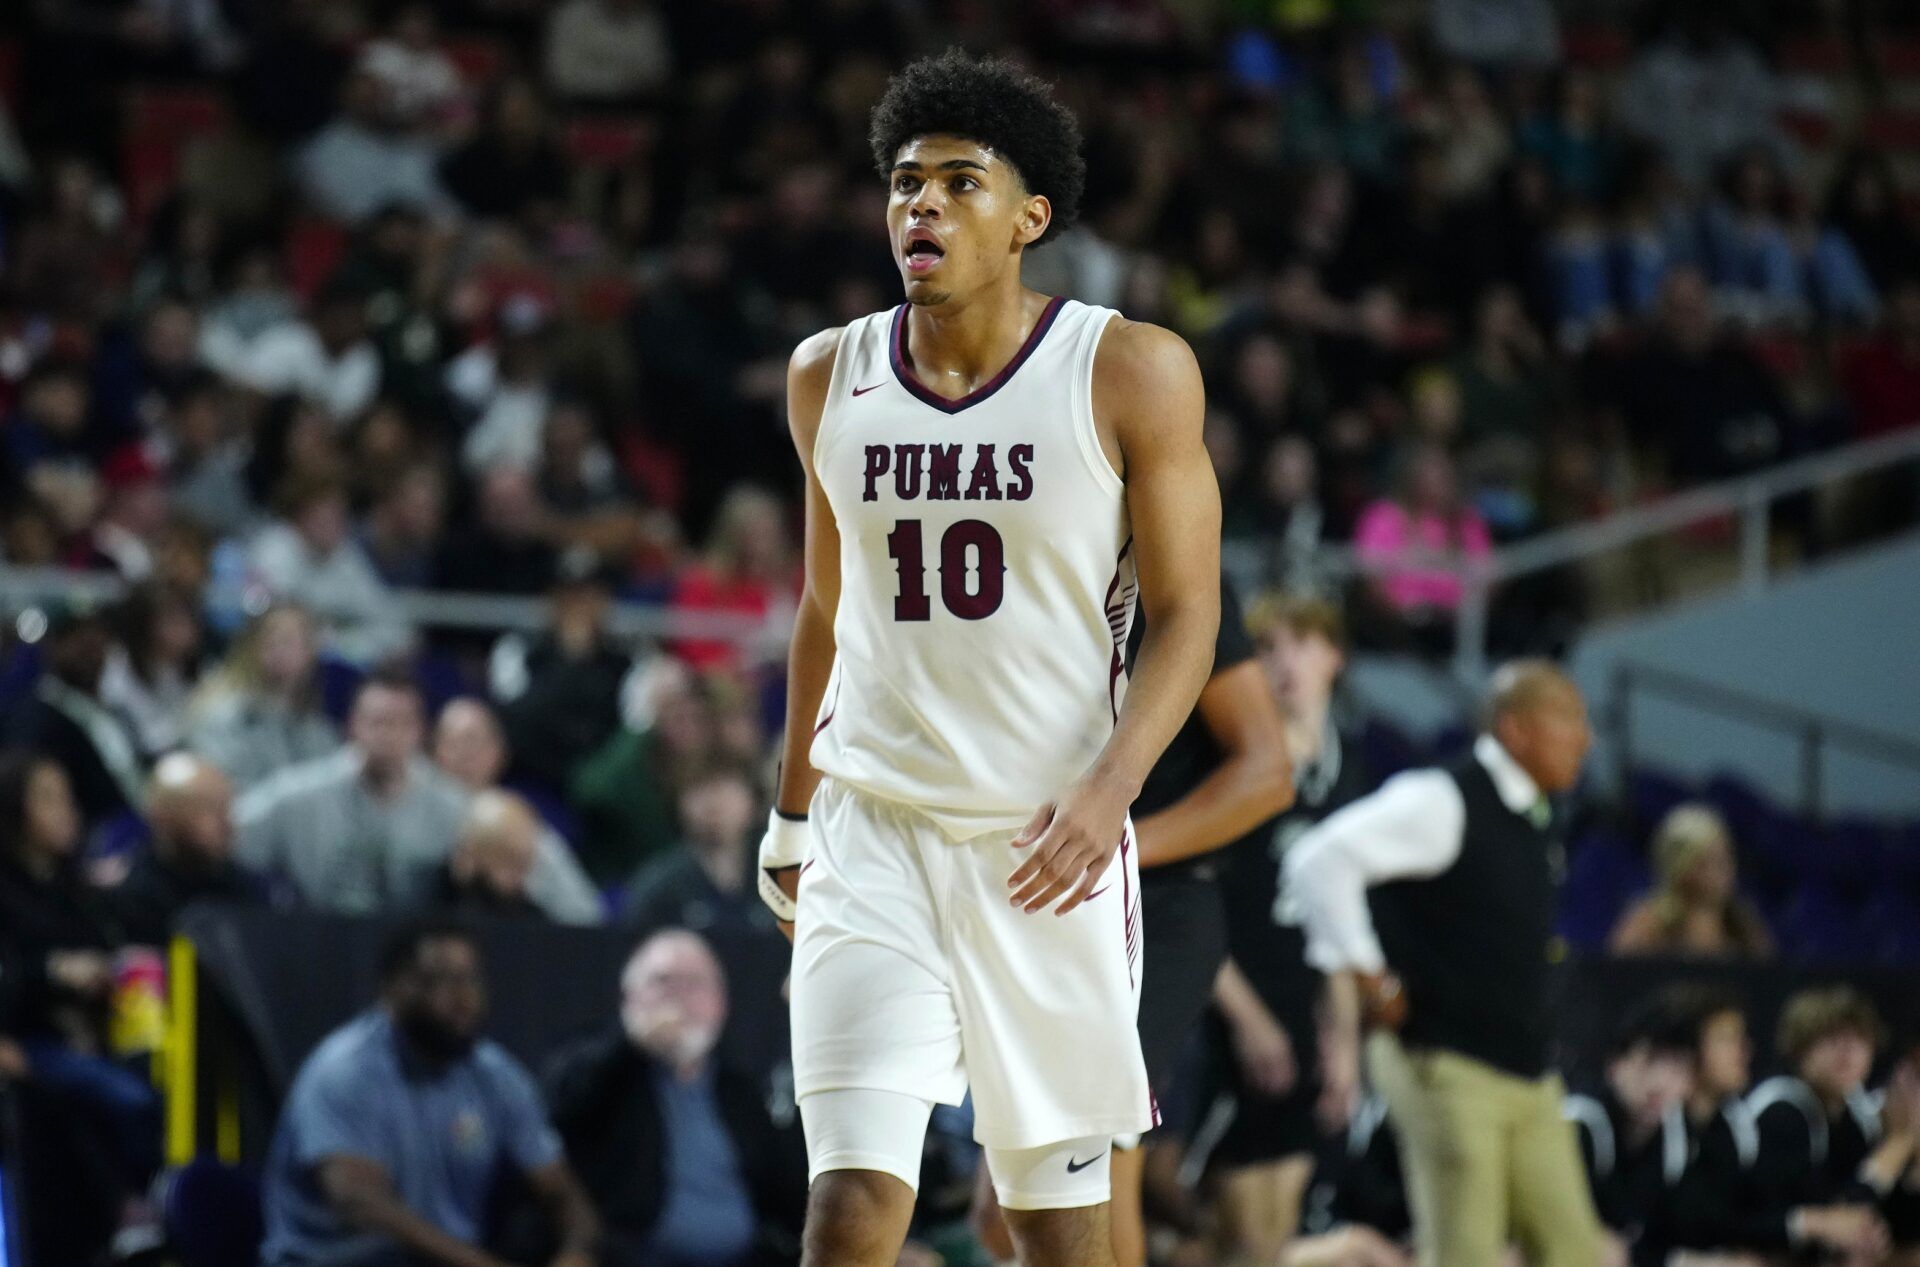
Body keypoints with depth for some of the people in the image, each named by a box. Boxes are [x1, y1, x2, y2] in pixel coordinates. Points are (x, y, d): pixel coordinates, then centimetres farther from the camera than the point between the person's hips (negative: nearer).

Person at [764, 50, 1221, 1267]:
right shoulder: (831, 378, 5)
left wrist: (1109, 787, -21)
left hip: (1049, 841, -2)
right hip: (874, 832, 2)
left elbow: (1186, 615, -6)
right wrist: (792, 814, 21)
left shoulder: (1131, 374, -6)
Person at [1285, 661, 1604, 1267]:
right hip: (1449, 1071, -9)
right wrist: (1362, 974, -20)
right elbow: (1321, 860, -24)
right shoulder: (1444, 802, -14)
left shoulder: (1533, 825, 13)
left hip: (1529, 1076, 9)